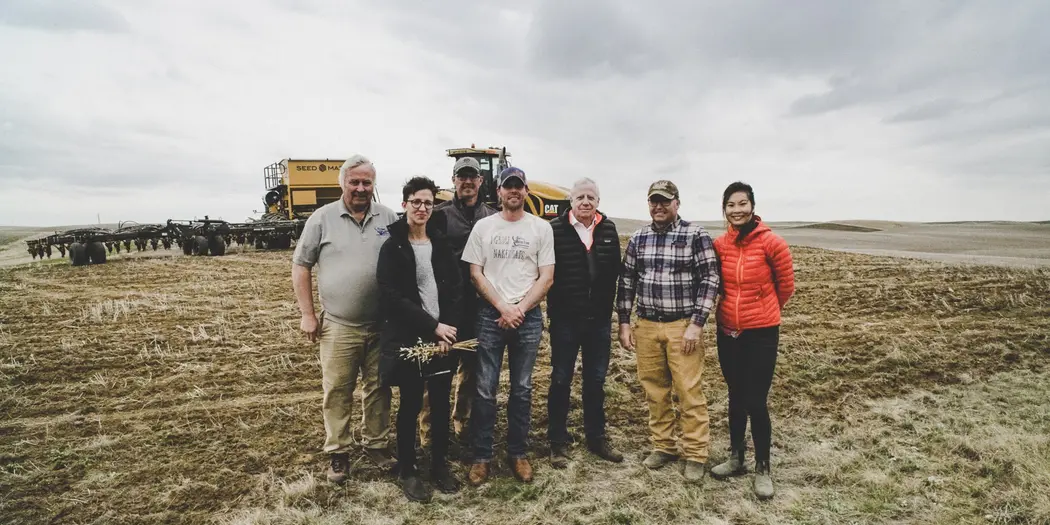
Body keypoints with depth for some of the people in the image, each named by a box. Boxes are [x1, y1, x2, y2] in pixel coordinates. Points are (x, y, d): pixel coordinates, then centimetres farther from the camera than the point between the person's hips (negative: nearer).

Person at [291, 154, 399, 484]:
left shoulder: (389, 218, 4)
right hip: (338, 326, -2)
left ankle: (377, 445, 29)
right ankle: (339, 453, 22)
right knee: (337, 391, 6)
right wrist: (307, 314, -2)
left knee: (379, 388, 12)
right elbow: (300, 266, 2)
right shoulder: (323, 218, -1)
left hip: (382, 325, 2)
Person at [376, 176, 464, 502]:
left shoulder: (442, 244, 7)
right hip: (408, 339, -3)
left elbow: (455, 292, 4)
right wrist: (433, 327, -16)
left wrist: (448, 332, -9)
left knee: (442, 405, 11)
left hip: (443, 337, 4)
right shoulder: (392, 247, -5)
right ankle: (407, 471, 25)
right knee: (410, 406, 8)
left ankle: (439, 464, 30)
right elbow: (391, 299, -14)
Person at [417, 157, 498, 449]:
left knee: (472, 368, 14)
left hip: (480, 305, 4)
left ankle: (462, 424, 32)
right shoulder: (440, 214, -3)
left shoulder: (492, 217, 8)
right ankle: (429, 432, 18)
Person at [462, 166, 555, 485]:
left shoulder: (541, 228, 2)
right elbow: (475, 274, 0)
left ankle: (518, 452, 24)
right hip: (491, 316, 0)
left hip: (529, 317, 1)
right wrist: (504, 308, -10)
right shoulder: (483, 227, 3)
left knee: (522, 389, 10)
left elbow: (546, 278, -1)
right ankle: (482, 455, 17)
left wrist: (519, 309, -11)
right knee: (485, 389, 4)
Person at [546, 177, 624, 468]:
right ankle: (558, 441, 22)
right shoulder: (555, 229, -7)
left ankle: (596, 437, 30)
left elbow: (614, 271, 6)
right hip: (565, 319, -3)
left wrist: (607, 306, 3)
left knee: (596, 381, 15)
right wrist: (555, 307, -6)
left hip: (600, 319, 3)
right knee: (561, 380, 8)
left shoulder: (609, 229, 4)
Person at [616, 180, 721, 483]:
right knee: (654, 390, 12)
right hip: (646, 326, 4)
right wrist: (624, 322, 6)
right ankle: (662, 447, 27)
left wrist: (696, 324, -12)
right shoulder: (638, 239, 8)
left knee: (689, 391, 0)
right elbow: (627, 282, 11)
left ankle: (696, 455, 15)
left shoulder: (696, 235, -4)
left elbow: (709, 281, -7)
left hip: (683, 327, -4)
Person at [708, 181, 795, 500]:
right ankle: (736, 458, 33)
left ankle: (763, 468, 20)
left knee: (755, 402, 0)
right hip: (728, 332, 4)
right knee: (735, 398, 16)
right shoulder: (719, 245, -2)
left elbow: (786, 286, 1)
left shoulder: (772, 243, -12)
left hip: (761, 333, -3)